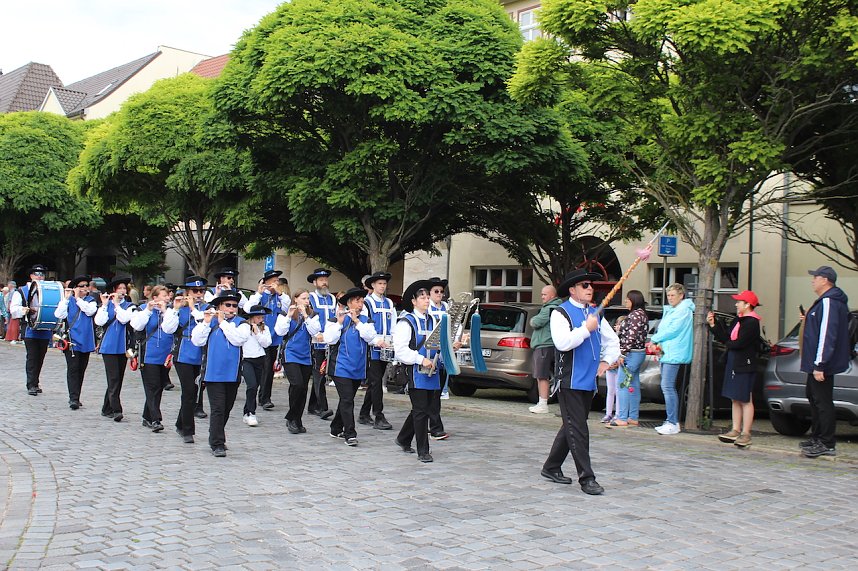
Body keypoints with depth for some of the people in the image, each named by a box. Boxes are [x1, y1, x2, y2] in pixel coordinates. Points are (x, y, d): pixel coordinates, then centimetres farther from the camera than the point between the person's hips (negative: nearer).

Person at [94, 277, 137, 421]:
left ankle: (107, 409, 20)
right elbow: (99, 321, -7)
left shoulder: (130, 306, 7)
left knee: (117, 379, 8)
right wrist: (105, 304, -9)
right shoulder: (106, 305, 8)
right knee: (114, 379, -11)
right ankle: (116, 410, -15)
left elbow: (124, 319, -13)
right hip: (109, 347, -2)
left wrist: (116, 303, -8)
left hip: (122, 347, 2)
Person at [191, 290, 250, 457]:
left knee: (226, 409, 14)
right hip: (214, 373, -2)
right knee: (217, 409, -8)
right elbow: (197, 341, -4)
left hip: (232, 373, 2)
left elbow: (238, 339, -15)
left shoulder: (241, 323, 5)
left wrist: (223, 322, -11)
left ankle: (216, 437, 31)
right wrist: (206, 322, -12)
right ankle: (217, 444, -5)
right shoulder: (210, 321, 6)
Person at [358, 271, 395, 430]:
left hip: (385, 349, 6)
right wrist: (377, 341, -19)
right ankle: (379, 417, -10)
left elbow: (394, 325, 15)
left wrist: (391, 341, 0)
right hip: (372, 349, -6)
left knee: (374, 382, 11)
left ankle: (364, 414, 21)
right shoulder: (366, 303, -3)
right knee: (376, 382, -10)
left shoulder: (389, 303, 16)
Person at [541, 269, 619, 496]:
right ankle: (586, 478, -5)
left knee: (572, 428, 14)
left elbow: (612, 341, 25)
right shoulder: (560, 313, -6)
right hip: (570, 381, -8)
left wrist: (606, 360, 10)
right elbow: (563, 342, -21)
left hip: (589, 382, 8)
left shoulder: (595, 314, 16)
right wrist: (586, 328, -18)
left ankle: (551, 468, 26)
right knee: (577, 430, -8)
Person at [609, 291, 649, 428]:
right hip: (638, 353, 11)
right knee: (634, 386, 12)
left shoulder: (635, 315, -15)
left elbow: (631, 336, -21)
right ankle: (634, 418, 16)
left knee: (622, 385, -9)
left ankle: (622, 418, -9)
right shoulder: (641, 314, 17)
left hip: (632, 354, -11)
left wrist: (622, 354, -21)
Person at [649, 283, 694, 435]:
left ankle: (673, 424, -13)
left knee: (668, 387, -14)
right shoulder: (669, 310, 22)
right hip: (667, 353, 10)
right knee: (667, 387, 10)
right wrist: (659, 343, 1)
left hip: (675, 354, -10)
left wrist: (655, 339, -5)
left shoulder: (684, 310, -8)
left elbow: (673, 330, -15)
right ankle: (671, 421, 14)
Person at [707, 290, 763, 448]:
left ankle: (745, 434, 1)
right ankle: (736, 431, 18)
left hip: (745, 366, -9)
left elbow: (739, 343, -21)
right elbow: (725, 337, 10)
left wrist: (728, 344, -1)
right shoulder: (738, 320, 14)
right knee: (735, 399, 12)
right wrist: (713, 325, 4)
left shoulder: (752, 322, -14)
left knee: (746, 400, -3)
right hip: (733, 364, 9)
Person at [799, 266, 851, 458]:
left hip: (822, 365, -11)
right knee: (813, 396, 19)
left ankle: (827, 445, -2)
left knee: (823, 401, -7)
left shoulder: (829, 302, -20)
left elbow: (826, 335, -25)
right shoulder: (826, 300, 15)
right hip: (818, 363, 11)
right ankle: (817, 438, 29)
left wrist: (819, 365, -26)